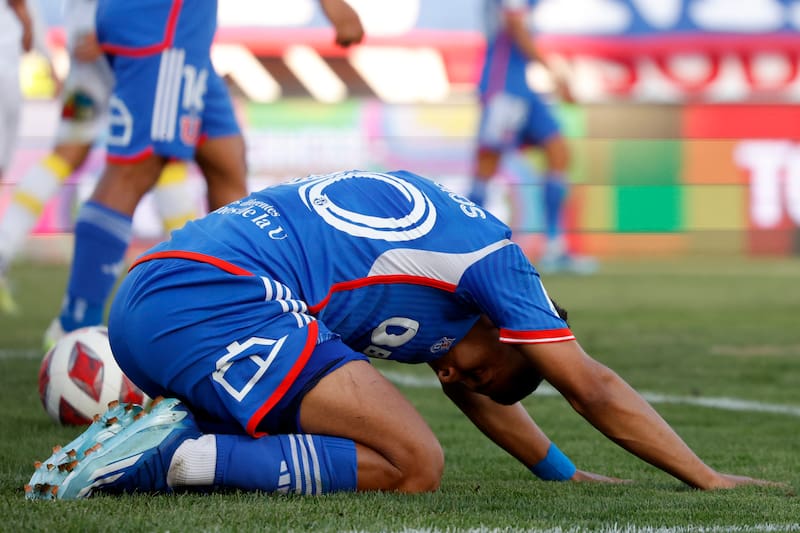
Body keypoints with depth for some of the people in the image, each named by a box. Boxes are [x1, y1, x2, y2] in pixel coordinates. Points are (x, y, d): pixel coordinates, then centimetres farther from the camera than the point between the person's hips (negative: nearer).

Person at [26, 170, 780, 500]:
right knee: (413, 468, -11)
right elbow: (596, 389, 8)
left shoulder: (436, 230, 32)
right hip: (217, 301, -10)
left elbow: (471, 393, 45)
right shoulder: (489, 255, 7)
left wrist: (563, 472, 46)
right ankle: (174, 458, -20)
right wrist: (706, 479, 15)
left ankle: (156, 436, 5)